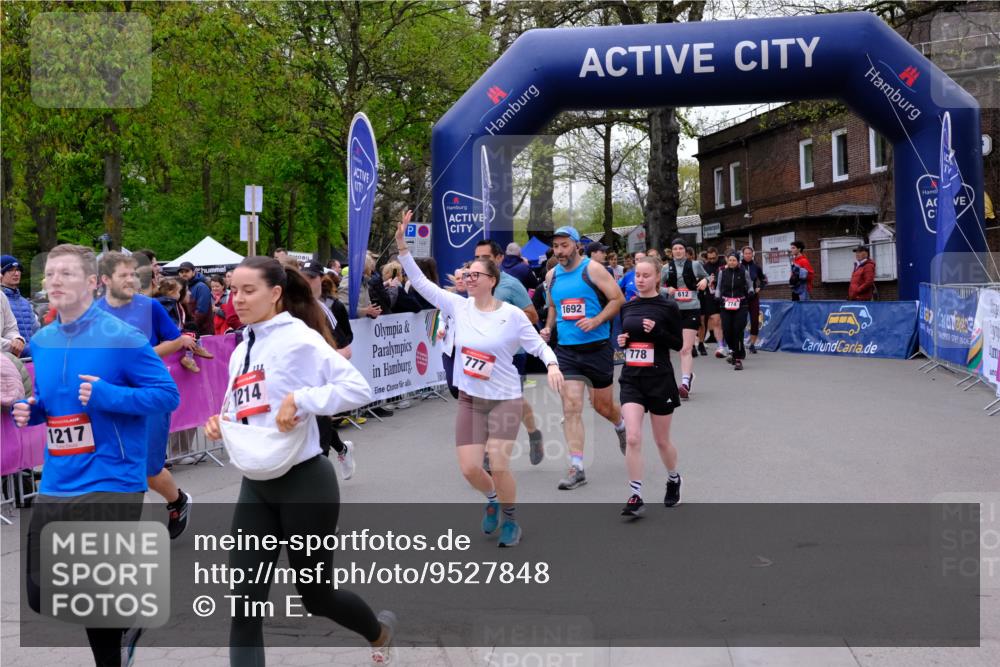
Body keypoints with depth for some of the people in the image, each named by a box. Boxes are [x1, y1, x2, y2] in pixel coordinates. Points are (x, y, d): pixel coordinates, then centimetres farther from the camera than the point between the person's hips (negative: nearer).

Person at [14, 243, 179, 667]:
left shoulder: (121, 337, -12)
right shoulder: (41, 342, 9)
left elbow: (168, 395, -12)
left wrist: (108, 396, -24)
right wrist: (30, 410, 1)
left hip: (110, 483, -7)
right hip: (56, 485, 7)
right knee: (42, 596, 10)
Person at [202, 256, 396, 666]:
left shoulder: (298, 338, -12)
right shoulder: (240, 352, 11)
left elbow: (359, 389, -20)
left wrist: (299, 399, -27)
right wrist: (221, 425, 0)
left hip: (304, 483, -7)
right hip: (255, 486, 7)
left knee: (316, 596, 10)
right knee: (244, 602, -2)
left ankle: (379, 631, 42)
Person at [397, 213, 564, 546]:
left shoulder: (512, 314, -11)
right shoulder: (458, 306, -3)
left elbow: (538, 345, -4)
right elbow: (421, 283, -5)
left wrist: (552, 365, -25)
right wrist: (402, 246, -14)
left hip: (504, 399, -3)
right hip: (469, 400, 3)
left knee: (498, 466, -12)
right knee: (469, 468, -2)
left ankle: (511, 519, 15)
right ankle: (492, 500, 33)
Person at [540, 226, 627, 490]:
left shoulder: (592, 269, -8)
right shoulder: (552, 275, 8)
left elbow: (618, 299, -9)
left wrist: (596, 321, -21)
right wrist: (548, 327, 5)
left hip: (597, 347, -3)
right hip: (566, 350, 3)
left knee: (603, 405, 10)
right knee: (571, 407, -7)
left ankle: (622, 425, 47)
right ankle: (576, 468, -4)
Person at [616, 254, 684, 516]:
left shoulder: (669, 306, -5)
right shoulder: (627, 307, 6)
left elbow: (679, 343, -4)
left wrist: (657, 331, -20)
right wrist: (620, 341, -3)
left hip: (659, 379, -3)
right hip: (631, 379, 3)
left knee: (661, 441, 11)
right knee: (633, 438, -12)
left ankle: (674, 479, 40)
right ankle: (636, 497, -4)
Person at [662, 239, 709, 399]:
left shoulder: (695, 265, 5)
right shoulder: (667, 268, 6)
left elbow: (706, 276, 21)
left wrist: (705, 280, -1)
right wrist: (667, 290, -10)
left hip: (692, 309, -3)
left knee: (687, 348, -13)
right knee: (681, 348, 12)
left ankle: (685, 382, -21)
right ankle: (689, 374, 34)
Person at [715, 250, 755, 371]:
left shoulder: (744, 272, 1)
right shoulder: (722, 272, 6)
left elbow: (750, 285, 12)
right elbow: (718, 287, 17)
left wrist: (750, 292, -7)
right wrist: (718, 297, 1)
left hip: (740, 306, -2)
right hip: (726, 306, 2)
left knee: (738, 331, -9)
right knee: (727, 330, -2)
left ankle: (738, 359, -2)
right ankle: (733, 350, 28)